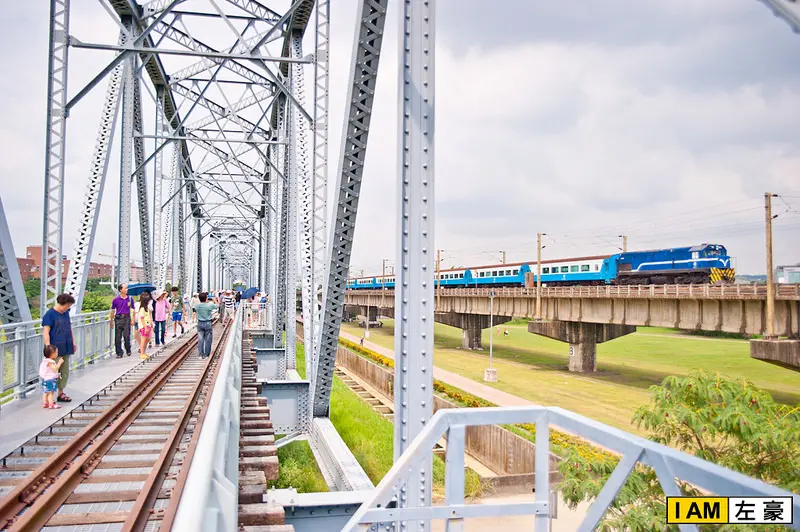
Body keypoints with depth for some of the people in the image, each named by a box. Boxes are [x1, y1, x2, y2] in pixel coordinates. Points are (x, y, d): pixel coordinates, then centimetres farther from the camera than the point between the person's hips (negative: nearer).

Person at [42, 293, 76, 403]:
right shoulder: (49, 314, -10)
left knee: (65, 372, 12)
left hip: (65, 348, 8)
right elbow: (46, 332, -15)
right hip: (55, 349, -8)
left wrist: (73, 342, 22)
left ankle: (60, 393, 22)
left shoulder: (66, 313, 13)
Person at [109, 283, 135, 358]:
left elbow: (132, 310, 9)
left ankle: (128, 351, 21)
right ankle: (119, 353, 7)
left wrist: (132, 320, 3)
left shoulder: (130, 299, 4)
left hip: (127, 318, 0)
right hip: (118, 318, 0)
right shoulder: (116, 299, 1)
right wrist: (111, 321, 9)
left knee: (126, 336, 2)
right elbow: (112, 311, 8)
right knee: (118, 337, 0)